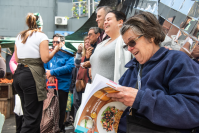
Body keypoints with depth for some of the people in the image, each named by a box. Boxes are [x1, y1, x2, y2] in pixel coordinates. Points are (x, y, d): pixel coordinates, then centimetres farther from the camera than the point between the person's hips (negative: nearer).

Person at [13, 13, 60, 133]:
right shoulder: (41, 36, -4)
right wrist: (55, 50, 4)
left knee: (28, 113, 17)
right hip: (32, 76, -7)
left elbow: (17, 59, 15)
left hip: (18, 74, 7)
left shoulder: (19, 36, 14)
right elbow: (45, 59, -13)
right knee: (32, 117, -3)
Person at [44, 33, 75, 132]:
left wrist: (52, 72, -16)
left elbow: (69, 67, -15)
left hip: (62, 86, -4)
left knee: (60, 109, 4)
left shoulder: (68, 54, 2)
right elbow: (44, 66, 7)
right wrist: (48, 74, -15)